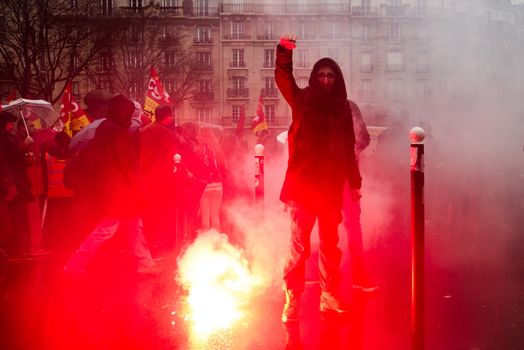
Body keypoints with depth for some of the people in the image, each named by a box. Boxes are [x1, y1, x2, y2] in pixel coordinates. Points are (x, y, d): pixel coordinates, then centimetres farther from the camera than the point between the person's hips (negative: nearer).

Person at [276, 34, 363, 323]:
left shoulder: (342, 108, 14)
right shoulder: (303, 100, 5)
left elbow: (349, 149, 15)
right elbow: (284, 80, -13)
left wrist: (355, 182, 13)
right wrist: (284, 54, -30)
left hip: (331, 186, 4)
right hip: (302, 183, -4)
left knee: (330, 244, 9)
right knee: (299, 244, -6)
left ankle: (329, 297, 18)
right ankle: (292, 301, -2)